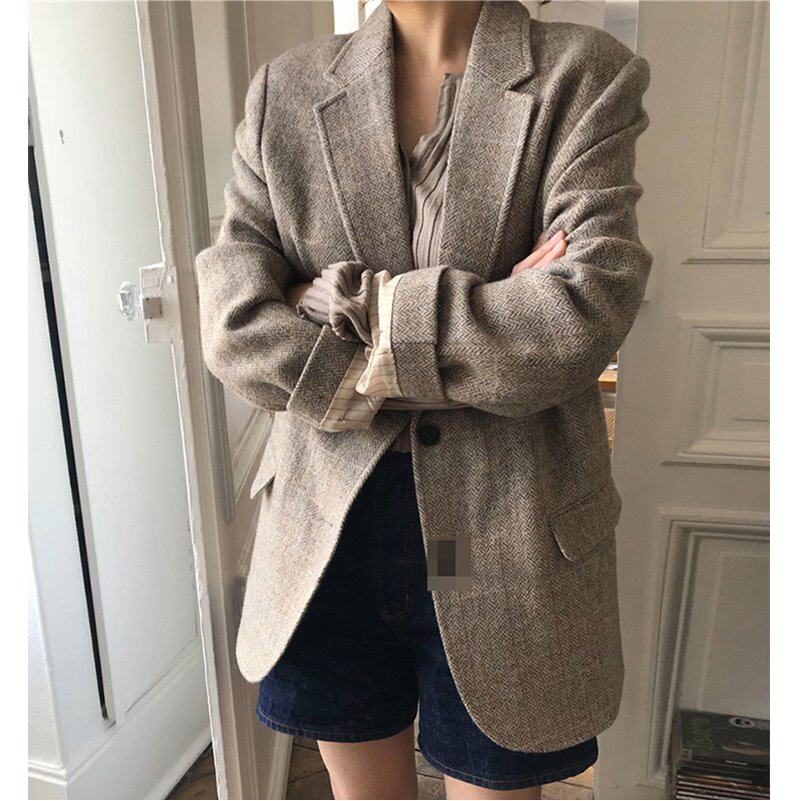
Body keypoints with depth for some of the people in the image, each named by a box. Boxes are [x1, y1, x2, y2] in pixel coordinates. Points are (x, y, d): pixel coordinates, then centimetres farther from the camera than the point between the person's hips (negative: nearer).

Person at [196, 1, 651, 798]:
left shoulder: (588, 75, -3)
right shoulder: (284, 91, 3)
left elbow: (588, 309, -18)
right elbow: (234, 324, -10)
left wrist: (352, 311, -13)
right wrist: (496, 325, -14)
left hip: (507, 536, -1)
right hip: (328, 527, 3)